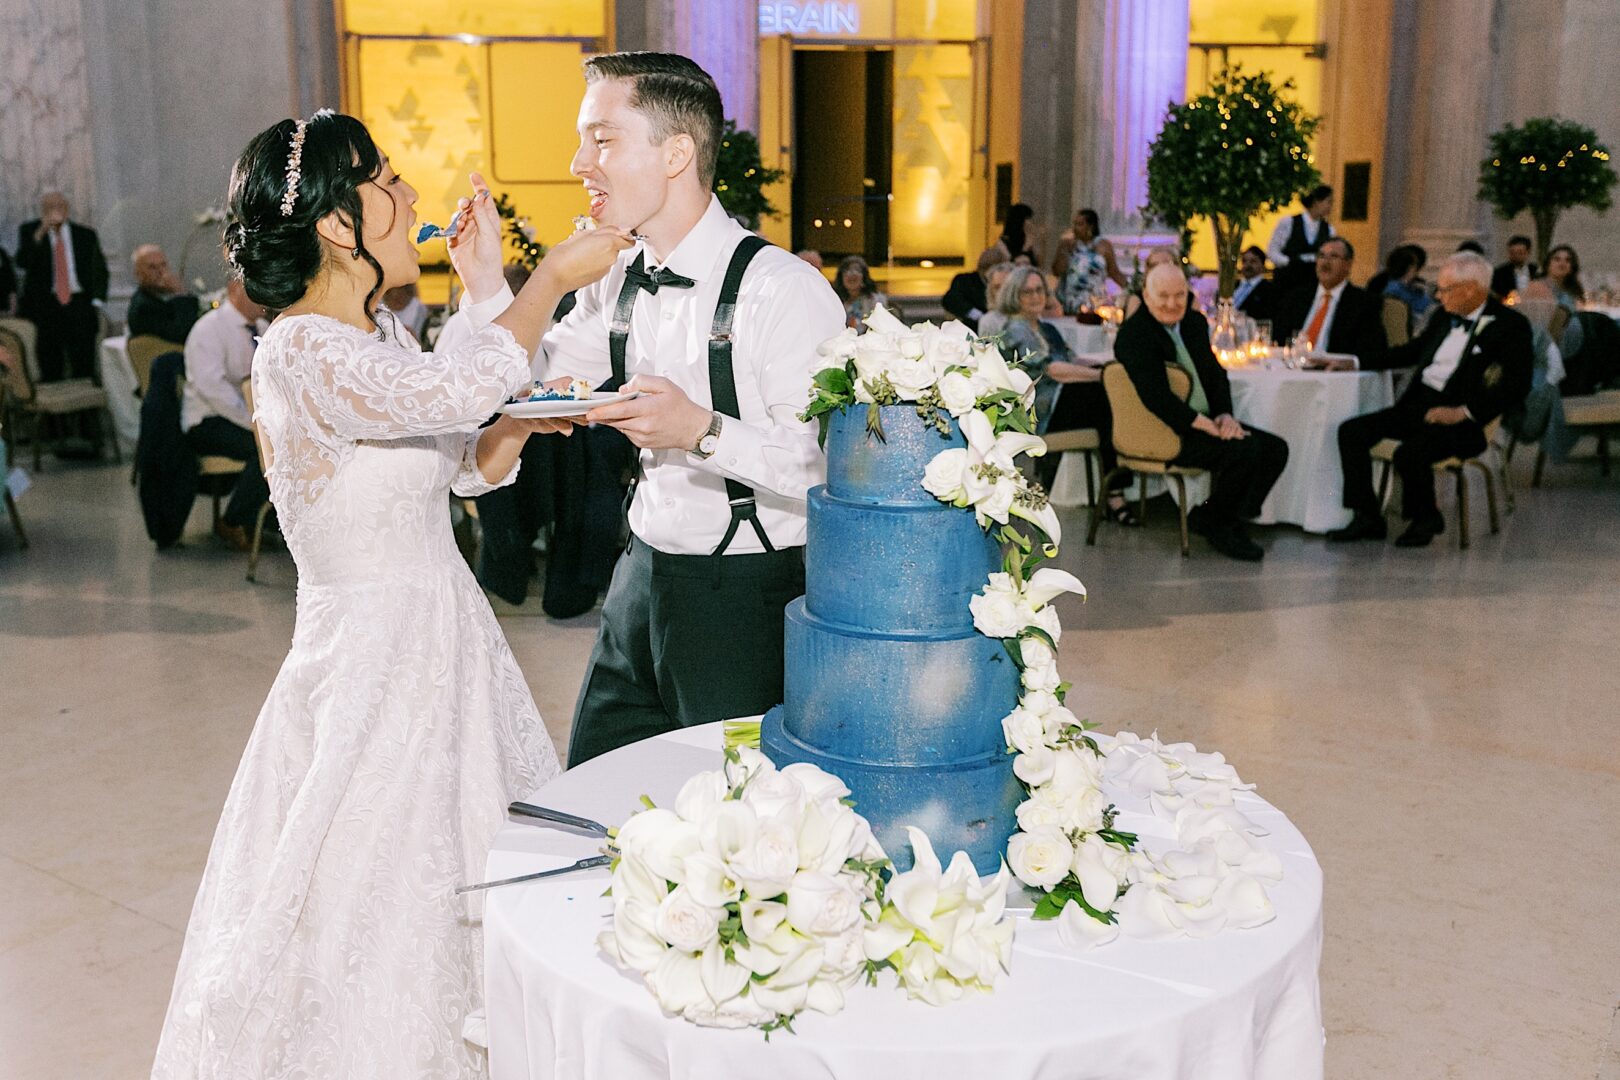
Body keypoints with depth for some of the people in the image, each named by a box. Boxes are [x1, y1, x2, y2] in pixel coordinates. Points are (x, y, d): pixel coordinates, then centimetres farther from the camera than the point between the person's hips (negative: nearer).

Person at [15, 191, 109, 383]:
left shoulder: (86, 234, 11)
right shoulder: (29, 231, 8)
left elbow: (99, 270, 16)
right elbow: (22, 262, -7)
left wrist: (97, 301, 3)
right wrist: (41, 232, -17)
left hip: (79, 306, 1)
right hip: (43, 307, -1)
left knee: (84, 368, -6)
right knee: (49, 370, -3)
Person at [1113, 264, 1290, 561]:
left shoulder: (1195, 322, 12)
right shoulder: (1134, 335, -15)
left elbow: (1216, 373, 17)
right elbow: (1157, 398, -23)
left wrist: (1225, 415, -3)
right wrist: (1210, 427, -22)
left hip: (1206, 422, 9)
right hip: (1165, 435, -9)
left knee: (1275, 449, -3)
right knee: (1246, 450, -25)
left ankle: (1229, 519, 7)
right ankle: (1211, 521, -3)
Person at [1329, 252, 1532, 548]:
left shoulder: (1510, 324, -6)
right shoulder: (1445, 318, 16)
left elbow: (1517, 384, -14)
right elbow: (1412, 352, 29)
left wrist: (1465, 412, -21)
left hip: (1458, 418, -8)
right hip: (1416, 404, 8)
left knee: (1409, 454, -32)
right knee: (1351, 431, -9)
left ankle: (1426, 518, -1)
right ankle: (1368, 517, -3)